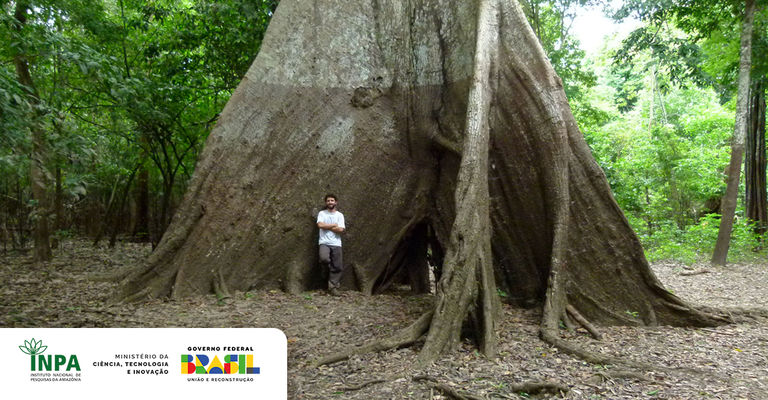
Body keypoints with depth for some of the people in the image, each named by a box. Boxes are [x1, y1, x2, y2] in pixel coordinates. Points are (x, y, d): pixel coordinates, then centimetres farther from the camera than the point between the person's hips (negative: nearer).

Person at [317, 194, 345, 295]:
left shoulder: (339, 215, 9)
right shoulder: (322, 213, 7)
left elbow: (341, 229, -4)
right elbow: (320, 224, -12)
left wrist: (327, 226, -5)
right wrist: (334, 225, -5)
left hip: (336, 244, 2)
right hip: (324, 242, -2)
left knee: (337, 267, 0)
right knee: (324, 258, -29)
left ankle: (333, 287, 11)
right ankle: (326, 268, 6)